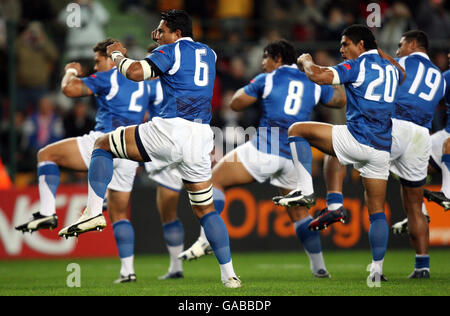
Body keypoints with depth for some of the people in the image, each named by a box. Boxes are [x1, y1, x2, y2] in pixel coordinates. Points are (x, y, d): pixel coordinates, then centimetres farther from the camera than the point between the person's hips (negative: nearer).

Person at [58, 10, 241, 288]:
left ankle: (94, 211, -5)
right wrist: (163, 43, 44)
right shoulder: (209, 54, 22)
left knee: (104, 144, 12)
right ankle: (229, 274, 7)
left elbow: (135, 72, -12)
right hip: (202, 138, 6)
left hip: (171, 130, -6)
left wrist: (117, 54, 7)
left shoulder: (171, 51, 1)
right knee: (205, 209, 16)